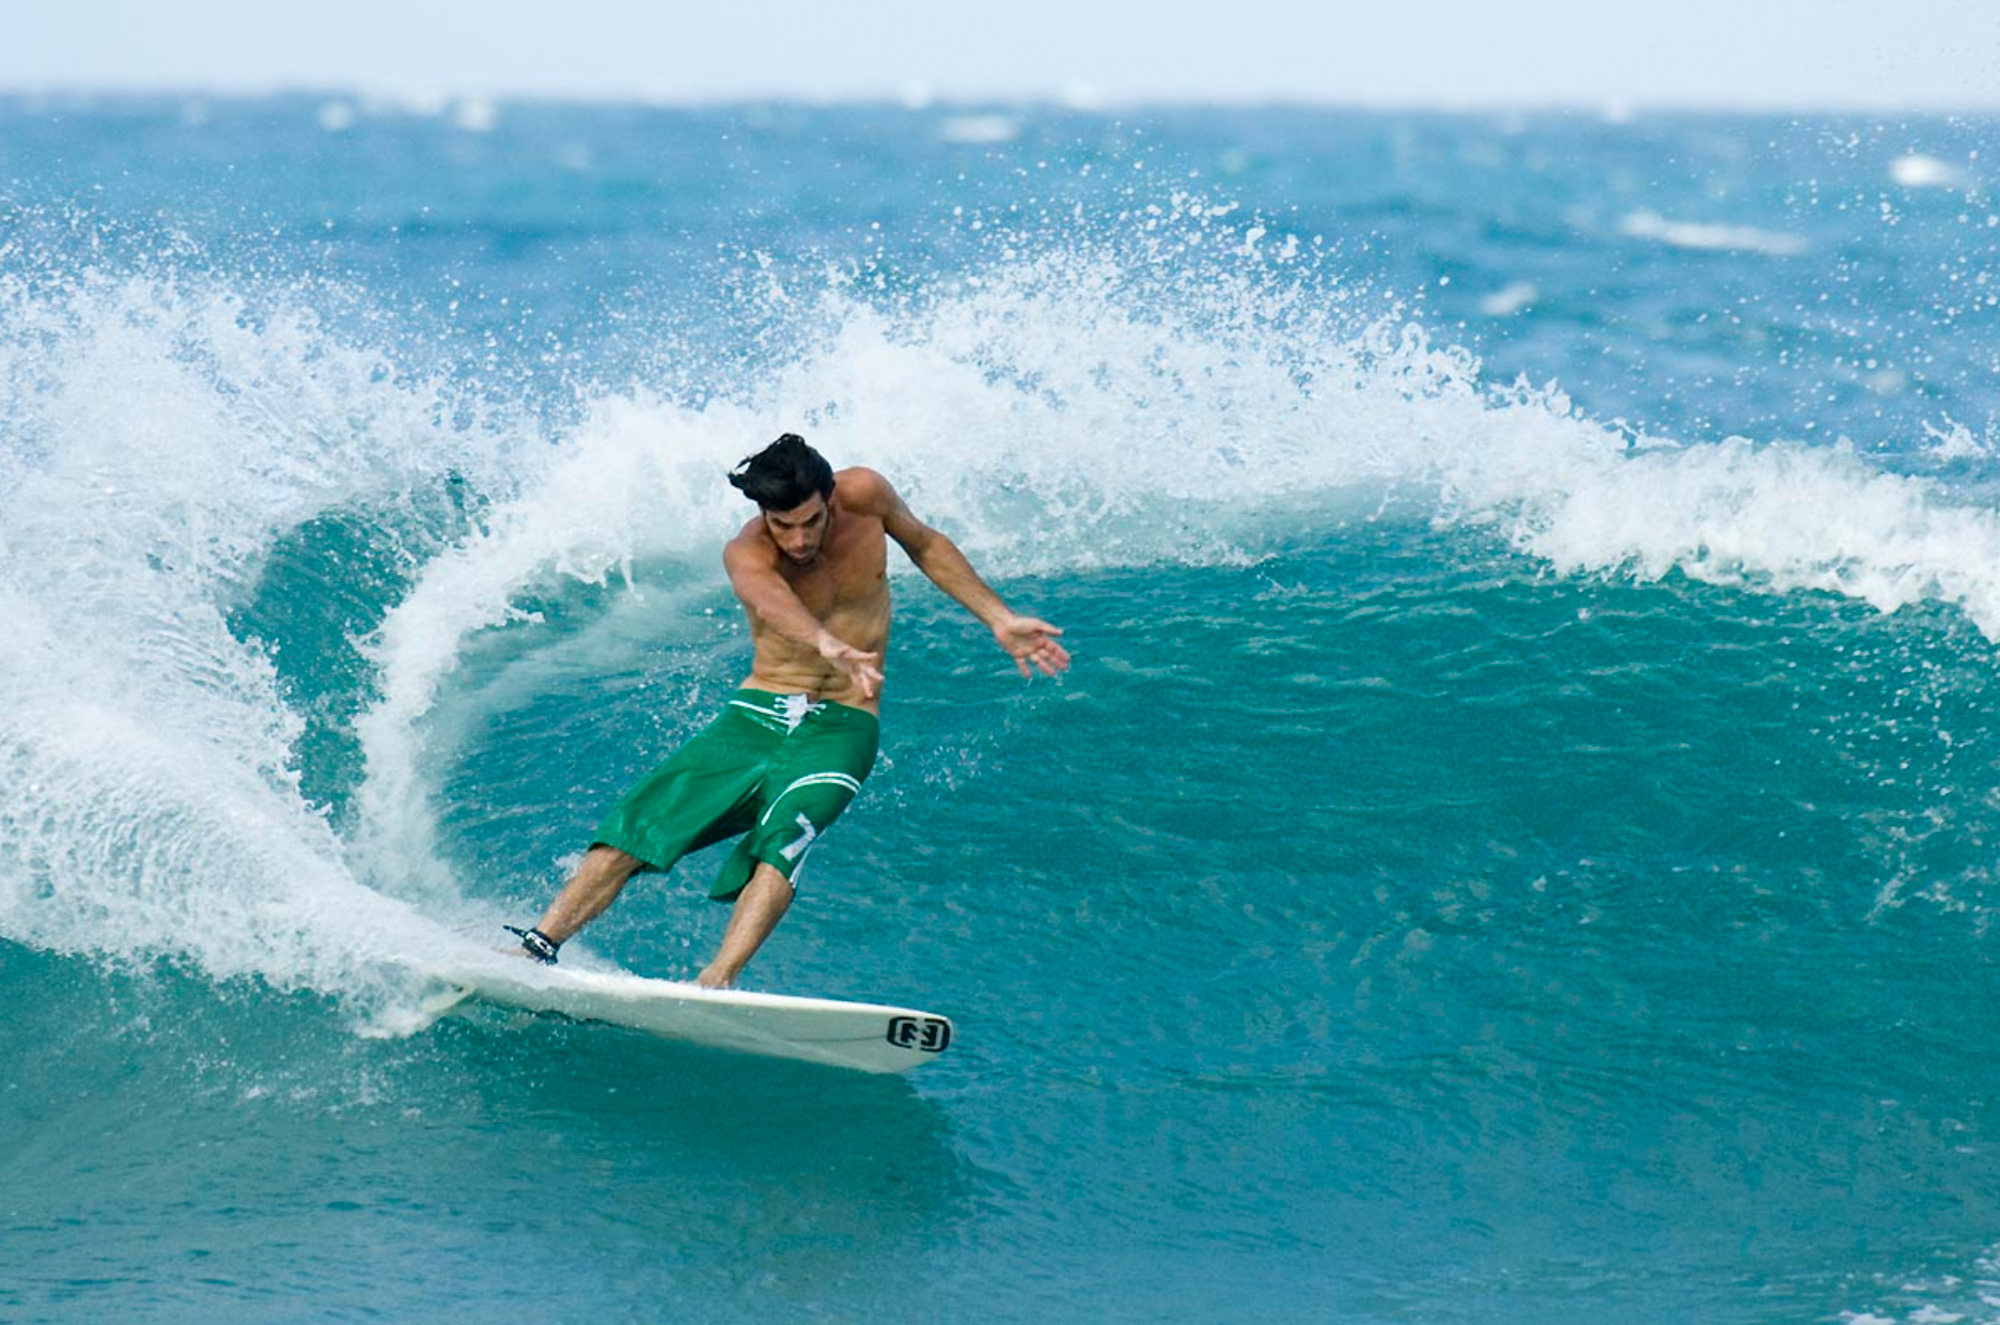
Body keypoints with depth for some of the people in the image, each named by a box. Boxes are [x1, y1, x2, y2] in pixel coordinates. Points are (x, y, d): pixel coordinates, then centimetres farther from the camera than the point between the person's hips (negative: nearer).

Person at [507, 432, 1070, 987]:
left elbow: (926, 546, 15)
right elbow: (770, 599, -41)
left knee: (786, 834, -29)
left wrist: (999, 619, 12)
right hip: (756, 714, 0)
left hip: (839, 728, 0)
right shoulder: (746, 554, -17)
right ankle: (538, 946, -4)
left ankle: (718, 979, -44)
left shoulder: (865, 495, -7)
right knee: (636, 826, -12)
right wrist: (828, 644, -63)